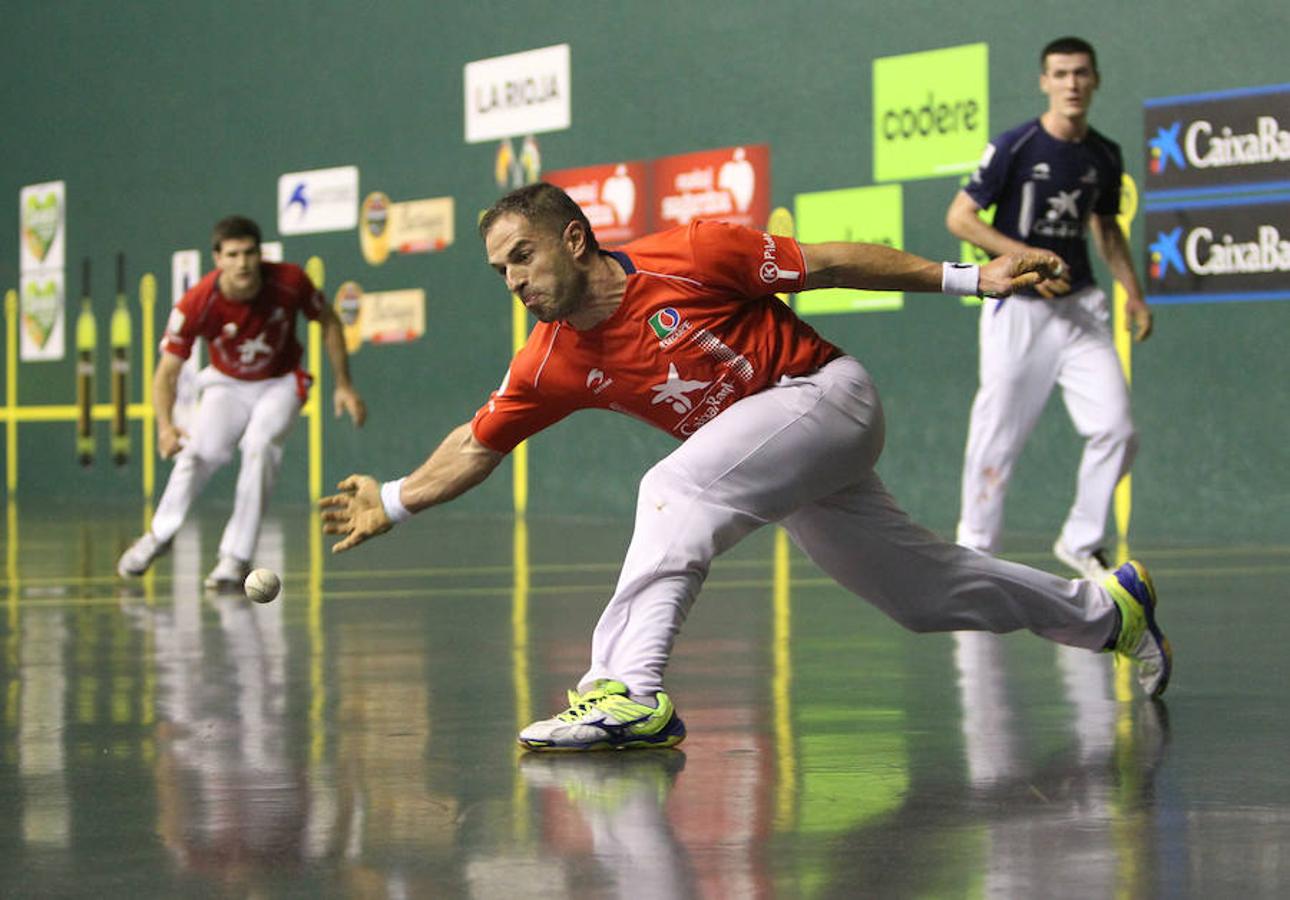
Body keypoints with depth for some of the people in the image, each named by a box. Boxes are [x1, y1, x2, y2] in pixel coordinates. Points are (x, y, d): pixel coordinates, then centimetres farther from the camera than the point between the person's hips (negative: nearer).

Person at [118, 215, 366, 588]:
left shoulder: (289, 281, -25)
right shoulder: (196, 305, -28)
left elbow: (328, 323, -5)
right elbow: (167, 372, -24)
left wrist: (344, 386, -5)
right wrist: (165, 426, -41)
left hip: (280, 384, -1)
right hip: (227, 385, 1)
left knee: (260, 447, -26)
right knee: (201, 452, -16)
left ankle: (237, 557, -18)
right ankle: (159, 535, 13)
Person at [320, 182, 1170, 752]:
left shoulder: (687, 256, -18)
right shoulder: (553, 363, -3)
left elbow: (829, 263, -11)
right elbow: (479, 444, 8)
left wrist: (970, 277, -9)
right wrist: (395, 503, 2)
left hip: (828, 395, -6)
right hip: (772, 456, 6)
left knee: (676, 488, -26)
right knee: (927, 591, 13)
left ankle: (630, 693, -33)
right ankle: (1107, 608, 32)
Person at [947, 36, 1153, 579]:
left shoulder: (1104, 156, 7)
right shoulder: (1013, 147, -8)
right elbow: (959, 218, -7)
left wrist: (1134, 294, 14)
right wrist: (1026, 257, -16)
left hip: (1080, 307, 4)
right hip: (1017, 310, -4)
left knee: (1115, 429, -6)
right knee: (998, 439, -2)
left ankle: (1081, 543, 12)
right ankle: (975, 551, 14)